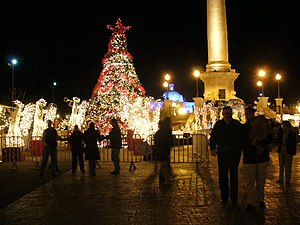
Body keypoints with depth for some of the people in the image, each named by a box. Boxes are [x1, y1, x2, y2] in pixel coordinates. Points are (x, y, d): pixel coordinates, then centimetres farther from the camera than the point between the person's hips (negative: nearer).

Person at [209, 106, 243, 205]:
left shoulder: (237, 124, 3)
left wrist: (241, 148, -6)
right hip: (222, 152, 1)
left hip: (235, 152, -1)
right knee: (222, 175, 4)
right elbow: (213, 137, 10)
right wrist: (212, 148, 0)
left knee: (234, 175, 6)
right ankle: (224, 197, 14)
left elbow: (242, 137, 4)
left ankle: (234, 198, 15)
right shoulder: (218, 124, 6)